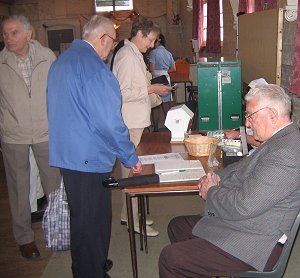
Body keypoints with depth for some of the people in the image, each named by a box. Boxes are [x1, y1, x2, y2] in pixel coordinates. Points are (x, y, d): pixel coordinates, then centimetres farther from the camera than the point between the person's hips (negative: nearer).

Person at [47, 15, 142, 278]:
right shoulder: (94, 66, -19)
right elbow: (108, 121, -23)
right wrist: (131, 158, -11)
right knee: (93, 222, 4)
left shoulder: (60, 61, 13)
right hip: (89, 158, -10)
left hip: (64, 154, 10)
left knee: (81, 217, 23)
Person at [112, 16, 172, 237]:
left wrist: (153, 88, 14)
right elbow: (123, 93, -21)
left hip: (137, 121, 10)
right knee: (131, 169, -3)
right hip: (130, 123, -10)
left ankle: (130, 214, 28)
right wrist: (150, 89, -16)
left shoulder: (135, 54, 17)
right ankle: (132, 219, 9)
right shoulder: (126, 56, -15)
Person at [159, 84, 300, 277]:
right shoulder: (283, 138, 7)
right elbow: (246, 166, 20)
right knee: (177, 226, 20)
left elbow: (242, 207, -29)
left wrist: (211, 192, -9)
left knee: (170, 259, -13)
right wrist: (218, 177, 1)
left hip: (255, 243, -11)